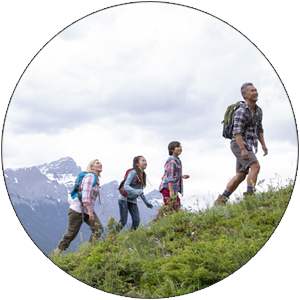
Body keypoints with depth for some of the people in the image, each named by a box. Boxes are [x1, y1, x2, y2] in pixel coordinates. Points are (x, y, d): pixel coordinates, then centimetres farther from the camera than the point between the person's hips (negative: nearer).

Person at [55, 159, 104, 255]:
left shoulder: (97, 179, 13)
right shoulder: (90, 176, -15)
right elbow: (85, 195, -23)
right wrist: (90, 212, -26)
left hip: (87, 209, 9)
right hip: (78, 208, -9)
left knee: (98, 228, -10)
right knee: (71, 233, -3)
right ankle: (56, 255, 10)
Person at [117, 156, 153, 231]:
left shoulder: (143, 175, 5)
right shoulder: (133, 173, -19)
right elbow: (126, 186, -29)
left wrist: (146, 202, 16)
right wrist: (136, 191, -44)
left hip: (133, 200, 7)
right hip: (124, 198, -7)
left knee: (136, 220, -6)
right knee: (123, 221, -10)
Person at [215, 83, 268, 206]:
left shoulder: (258, 110, 11)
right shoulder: (241, 111, -17)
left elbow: (259, 129, 21)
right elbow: (237, 132, -22)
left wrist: (263, 144, 13)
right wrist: (243, 149, -30)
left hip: (248, 146, 9)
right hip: (239, 145, -9)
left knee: (241, 175, 5)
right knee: (255, 166, -20)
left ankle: (221, 200, 9)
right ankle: (250, 194, -19)